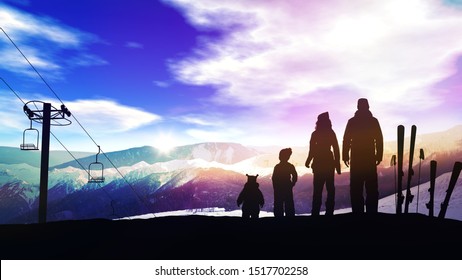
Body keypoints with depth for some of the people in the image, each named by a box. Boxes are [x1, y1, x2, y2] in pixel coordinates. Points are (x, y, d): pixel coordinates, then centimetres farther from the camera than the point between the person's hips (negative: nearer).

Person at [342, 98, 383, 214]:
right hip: (370, 159, 1)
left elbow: (346, 140, -3)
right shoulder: (373, 121, 3)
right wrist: (379, 155, 3)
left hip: (356, 159, -1)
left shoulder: (352, 121, 1)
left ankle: (357, 212, -2)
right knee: (371, 188, 5)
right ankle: (372, 211, 3)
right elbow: (379, 140, -1)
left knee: (356, 188, 1)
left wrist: (345, 156, 1)